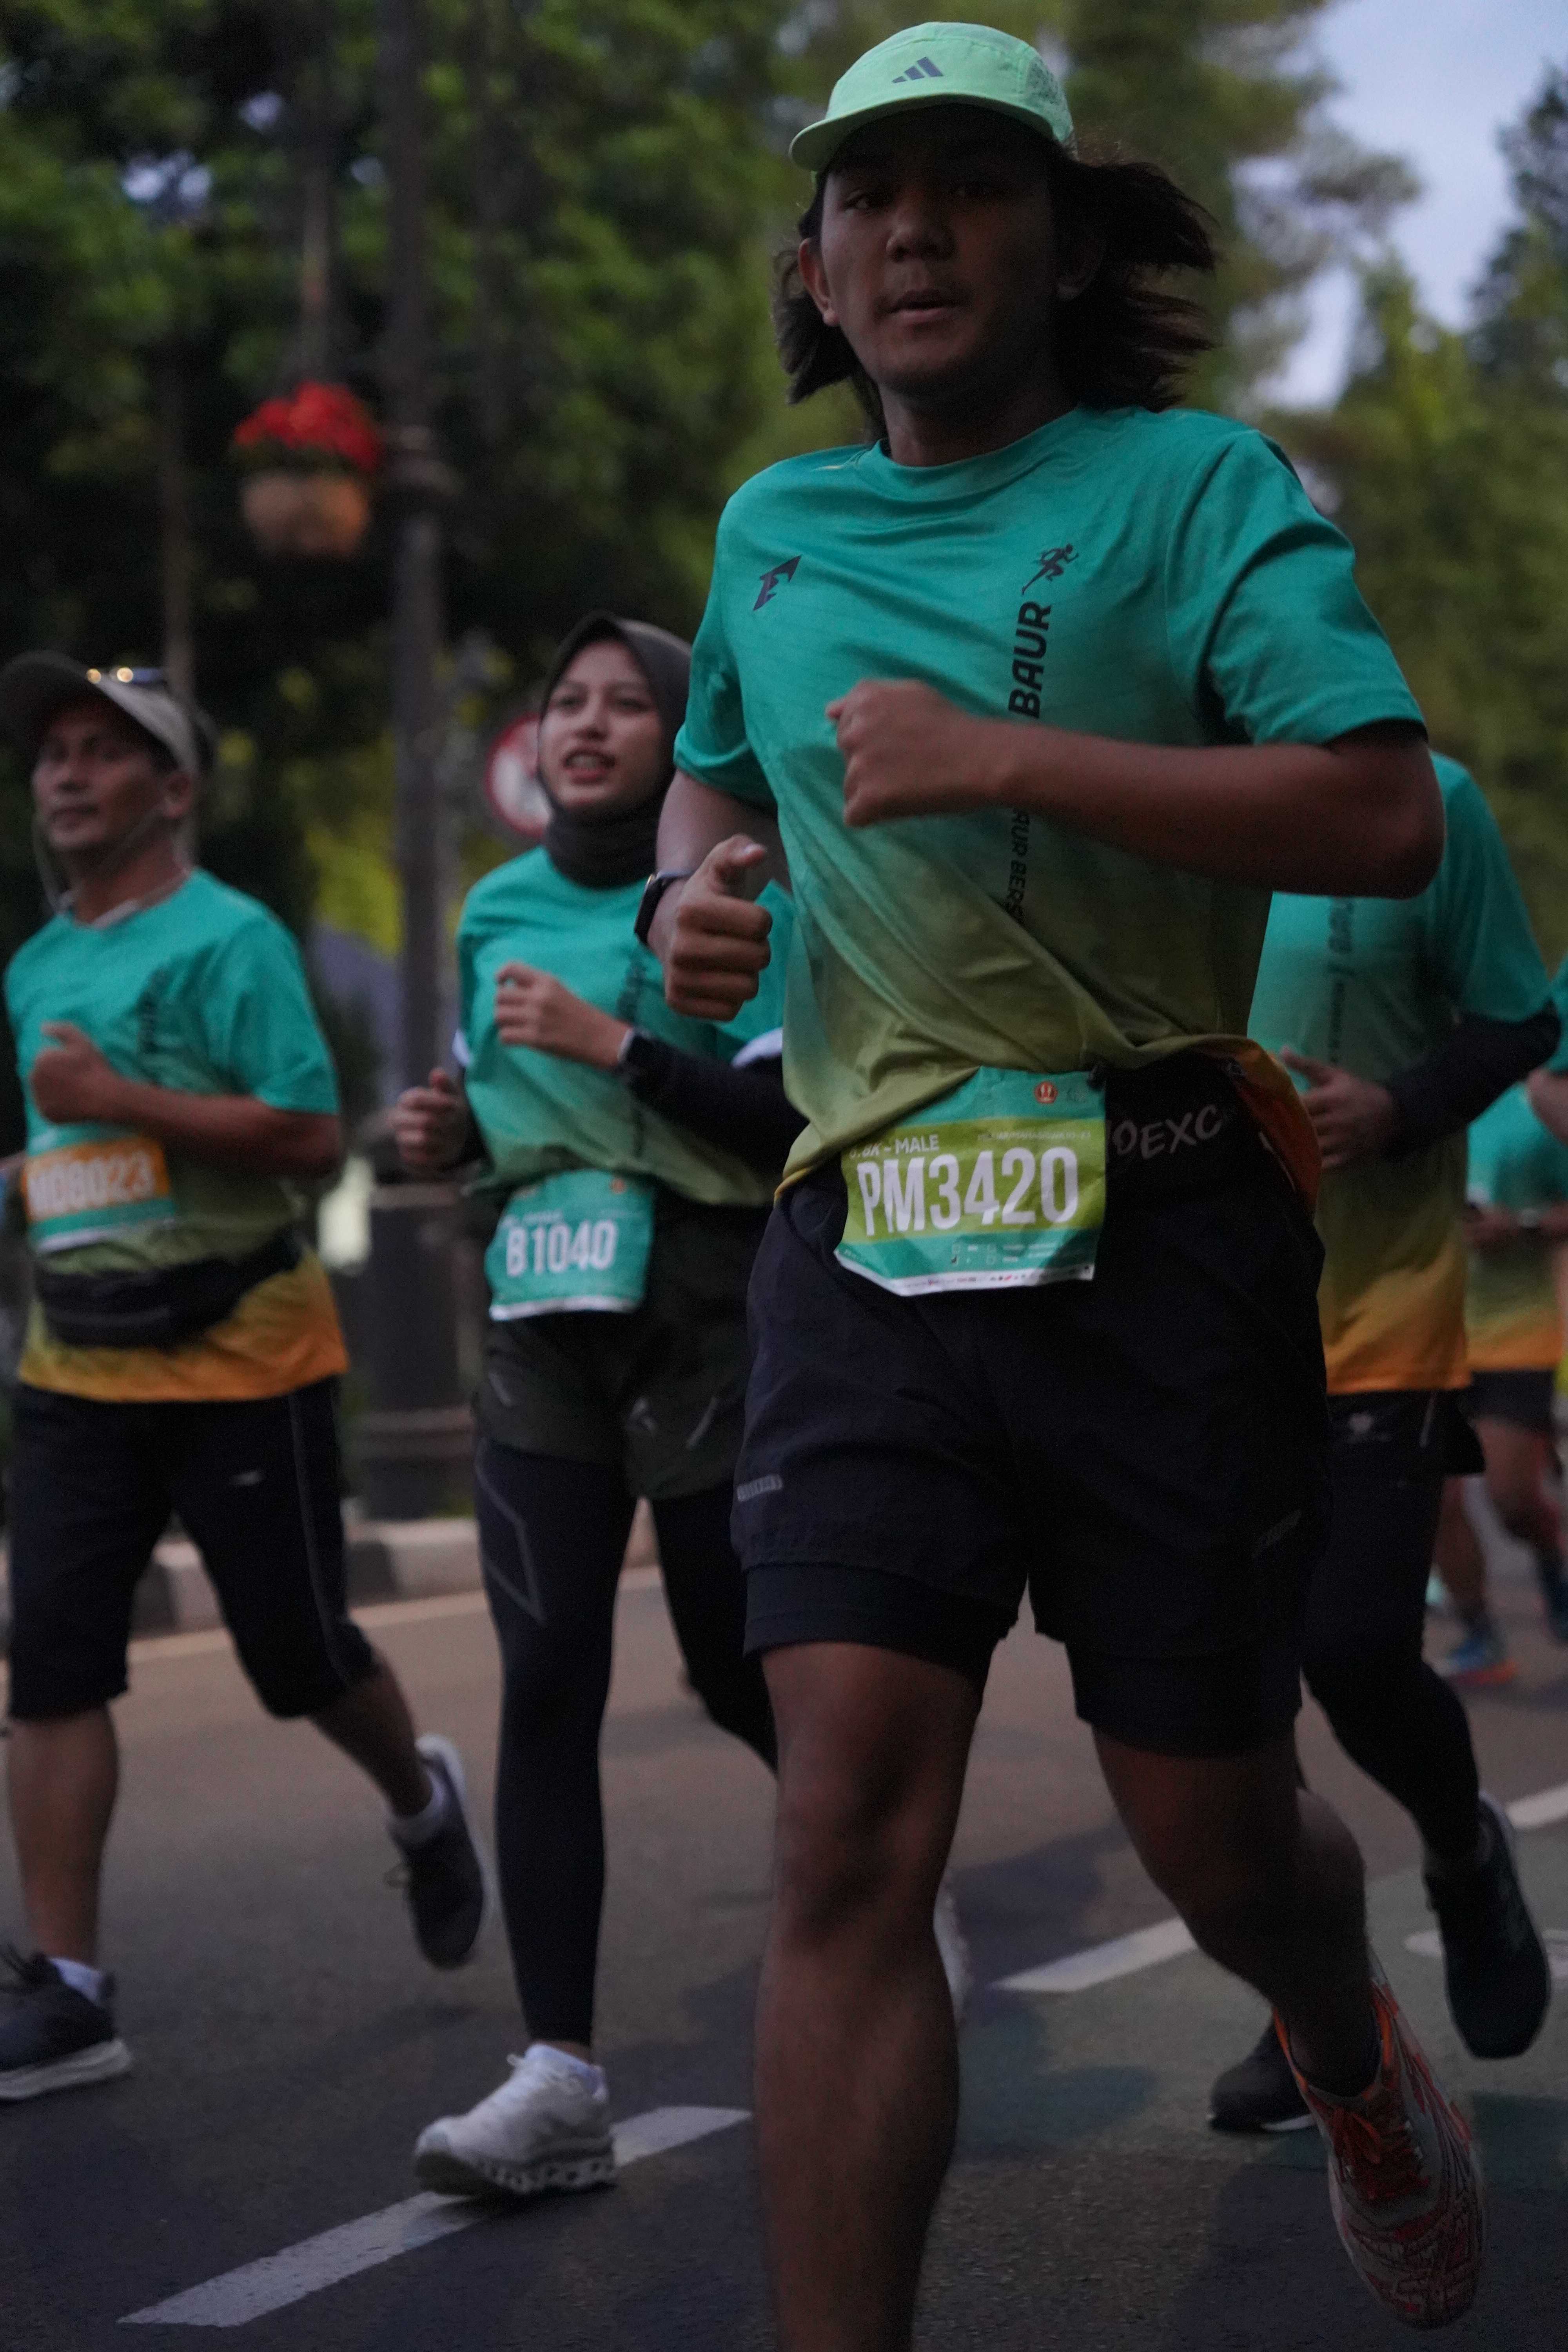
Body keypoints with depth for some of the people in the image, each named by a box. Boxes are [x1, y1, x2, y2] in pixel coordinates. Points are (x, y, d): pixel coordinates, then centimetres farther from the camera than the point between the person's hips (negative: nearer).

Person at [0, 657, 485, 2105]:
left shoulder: (227, 940, -9)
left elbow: (315, 1140, -18)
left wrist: (119, 1099, -21)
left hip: (238, 1359, -6)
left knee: (297, 1650, 5)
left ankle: (424, 1804, 37)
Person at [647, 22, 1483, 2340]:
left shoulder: (1195, 481, -1)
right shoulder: (771, 530, 15)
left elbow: (1386, 814, -13)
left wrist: (998, 759, -19)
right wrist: (697, 871, 11)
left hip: (1157, 1224, -3)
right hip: (871, 1233, 3)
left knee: (1211, 1829, 8)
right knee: (851, 1824, -12)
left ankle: (1357, 2056, 44)